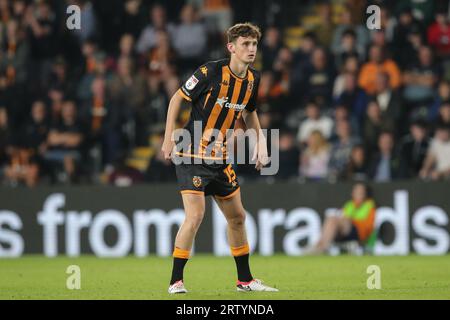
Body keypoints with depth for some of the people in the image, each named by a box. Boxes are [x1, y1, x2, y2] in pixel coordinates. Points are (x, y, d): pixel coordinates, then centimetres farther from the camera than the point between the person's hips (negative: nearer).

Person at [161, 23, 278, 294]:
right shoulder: (211, 72, -17)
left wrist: (260, 142, 8)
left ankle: (245, 280, 27)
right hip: (192, 155, -7)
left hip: (220, 159, 7)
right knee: (195, 215, -18)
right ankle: (176, 281, -8)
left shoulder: (253, 79, 3)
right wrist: (169, 137, -12)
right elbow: (178, 98, -8)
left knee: (238, 217, 13)